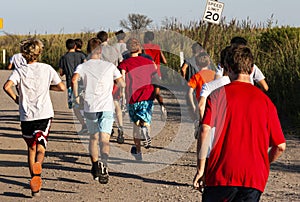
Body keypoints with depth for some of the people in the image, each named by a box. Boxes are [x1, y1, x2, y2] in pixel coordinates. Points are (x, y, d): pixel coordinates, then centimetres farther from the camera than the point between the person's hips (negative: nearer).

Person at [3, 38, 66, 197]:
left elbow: (7, 86, -18)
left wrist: (15, 98, -1)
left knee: (31, 148, 15)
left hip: (26, 116, 0)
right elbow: (62, 87, 4)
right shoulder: (47, 69, 3)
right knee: (41, 146, 0)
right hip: (44, 114, 0)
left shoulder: (19, 71, -1)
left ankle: (35, 187, 13)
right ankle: (38, 164, -37)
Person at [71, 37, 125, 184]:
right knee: (104, 139, -10)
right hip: (107, 107, -1)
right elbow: (122, 84, 6)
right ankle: (103, 164, -35)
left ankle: (95, 167, 24)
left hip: (90, 107, 1)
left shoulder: (82, 66, 5)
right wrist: (114, 83, 28)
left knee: (93, 138, 20)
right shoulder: (110, 66, 7)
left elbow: (74, 80, -15)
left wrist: (76, 96, -3)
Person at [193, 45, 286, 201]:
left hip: (221, 174, -2)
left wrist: (200, 168, -5)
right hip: (255, 178, 2)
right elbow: (280, 146, 6)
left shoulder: (218, 95, 0)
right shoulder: (265, 100, 6)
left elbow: (205, 131, -12)